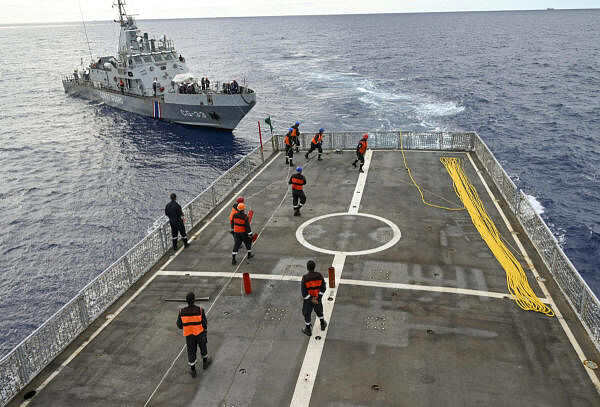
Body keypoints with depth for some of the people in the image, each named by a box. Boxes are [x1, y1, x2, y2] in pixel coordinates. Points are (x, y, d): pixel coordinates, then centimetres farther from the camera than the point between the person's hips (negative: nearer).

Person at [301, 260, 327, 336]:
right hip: (318, 298, 3)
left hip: (307, 300, -3)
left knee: (307, 313, 20)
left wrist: (311, 299, -13)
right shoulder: (319, 275, -18)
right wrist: (317, 297, -8)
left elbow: (304, 292, -24)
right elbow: (323, 288, -11)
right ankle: (323, 324, 50)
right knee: (319, 310, 30)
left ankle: (308, 330, 36)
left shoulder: (304, 278, -28)